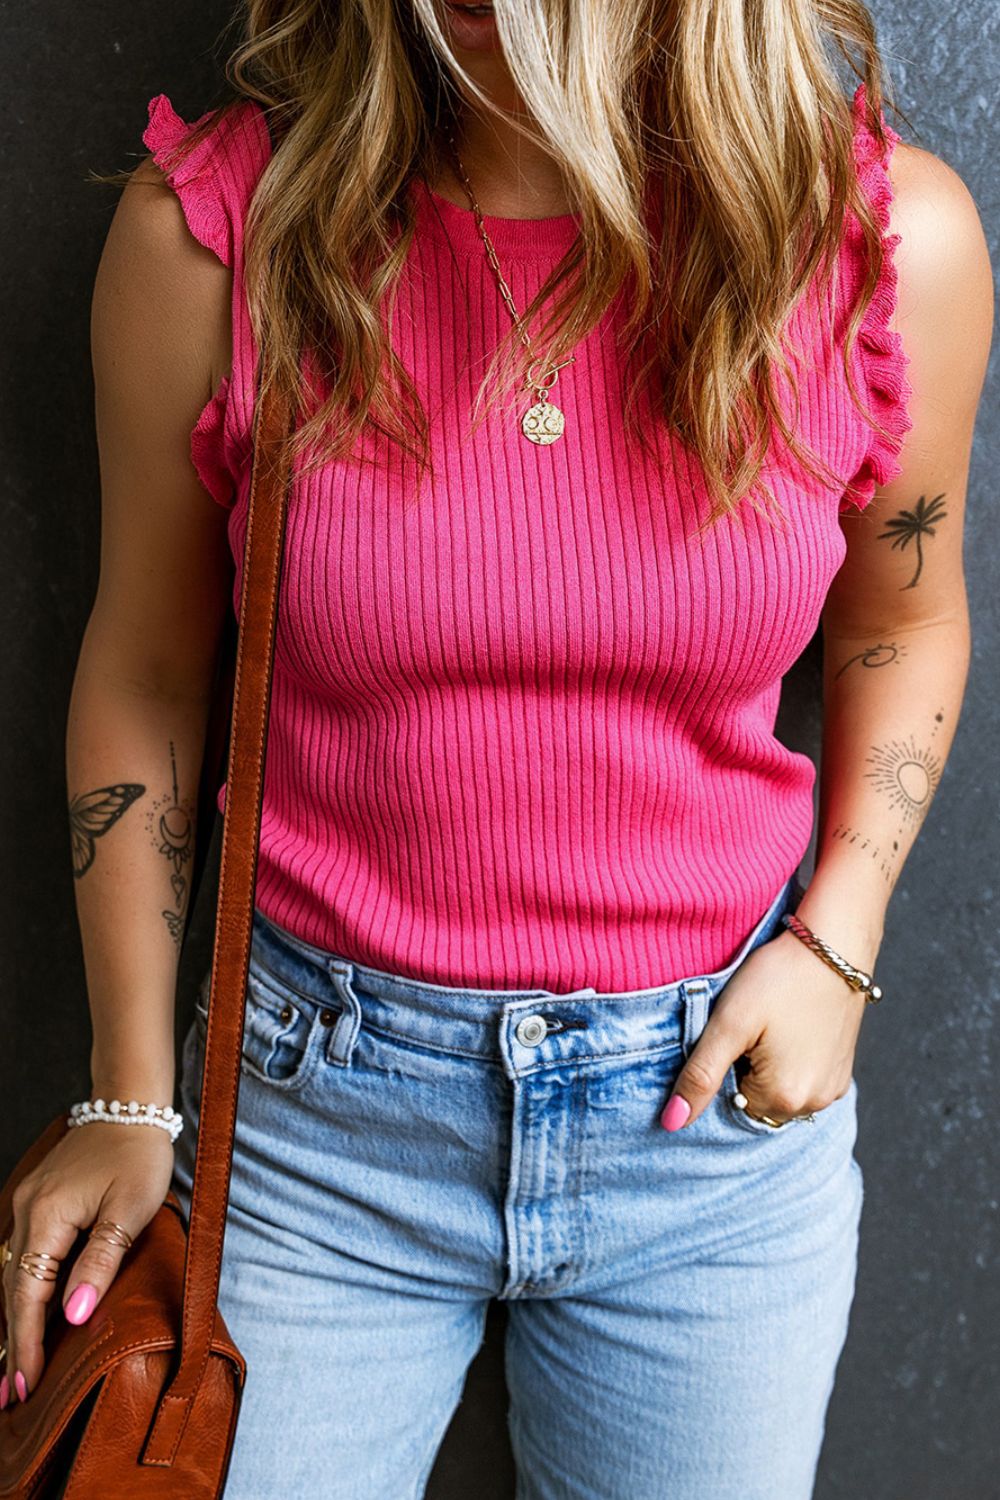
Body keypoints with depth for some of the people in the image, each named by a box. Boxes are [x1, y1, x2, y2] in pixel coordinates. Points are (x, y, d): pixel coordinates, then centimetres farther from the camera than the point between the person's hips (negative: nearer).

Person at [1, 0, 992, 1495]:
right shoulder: (208, 228, -13)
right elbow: (146, 672, -1)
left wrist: (837, 943, -4)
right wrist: (130, 1098, 3)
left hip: (717, 1093, 2)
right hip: (320, 1105, 0)